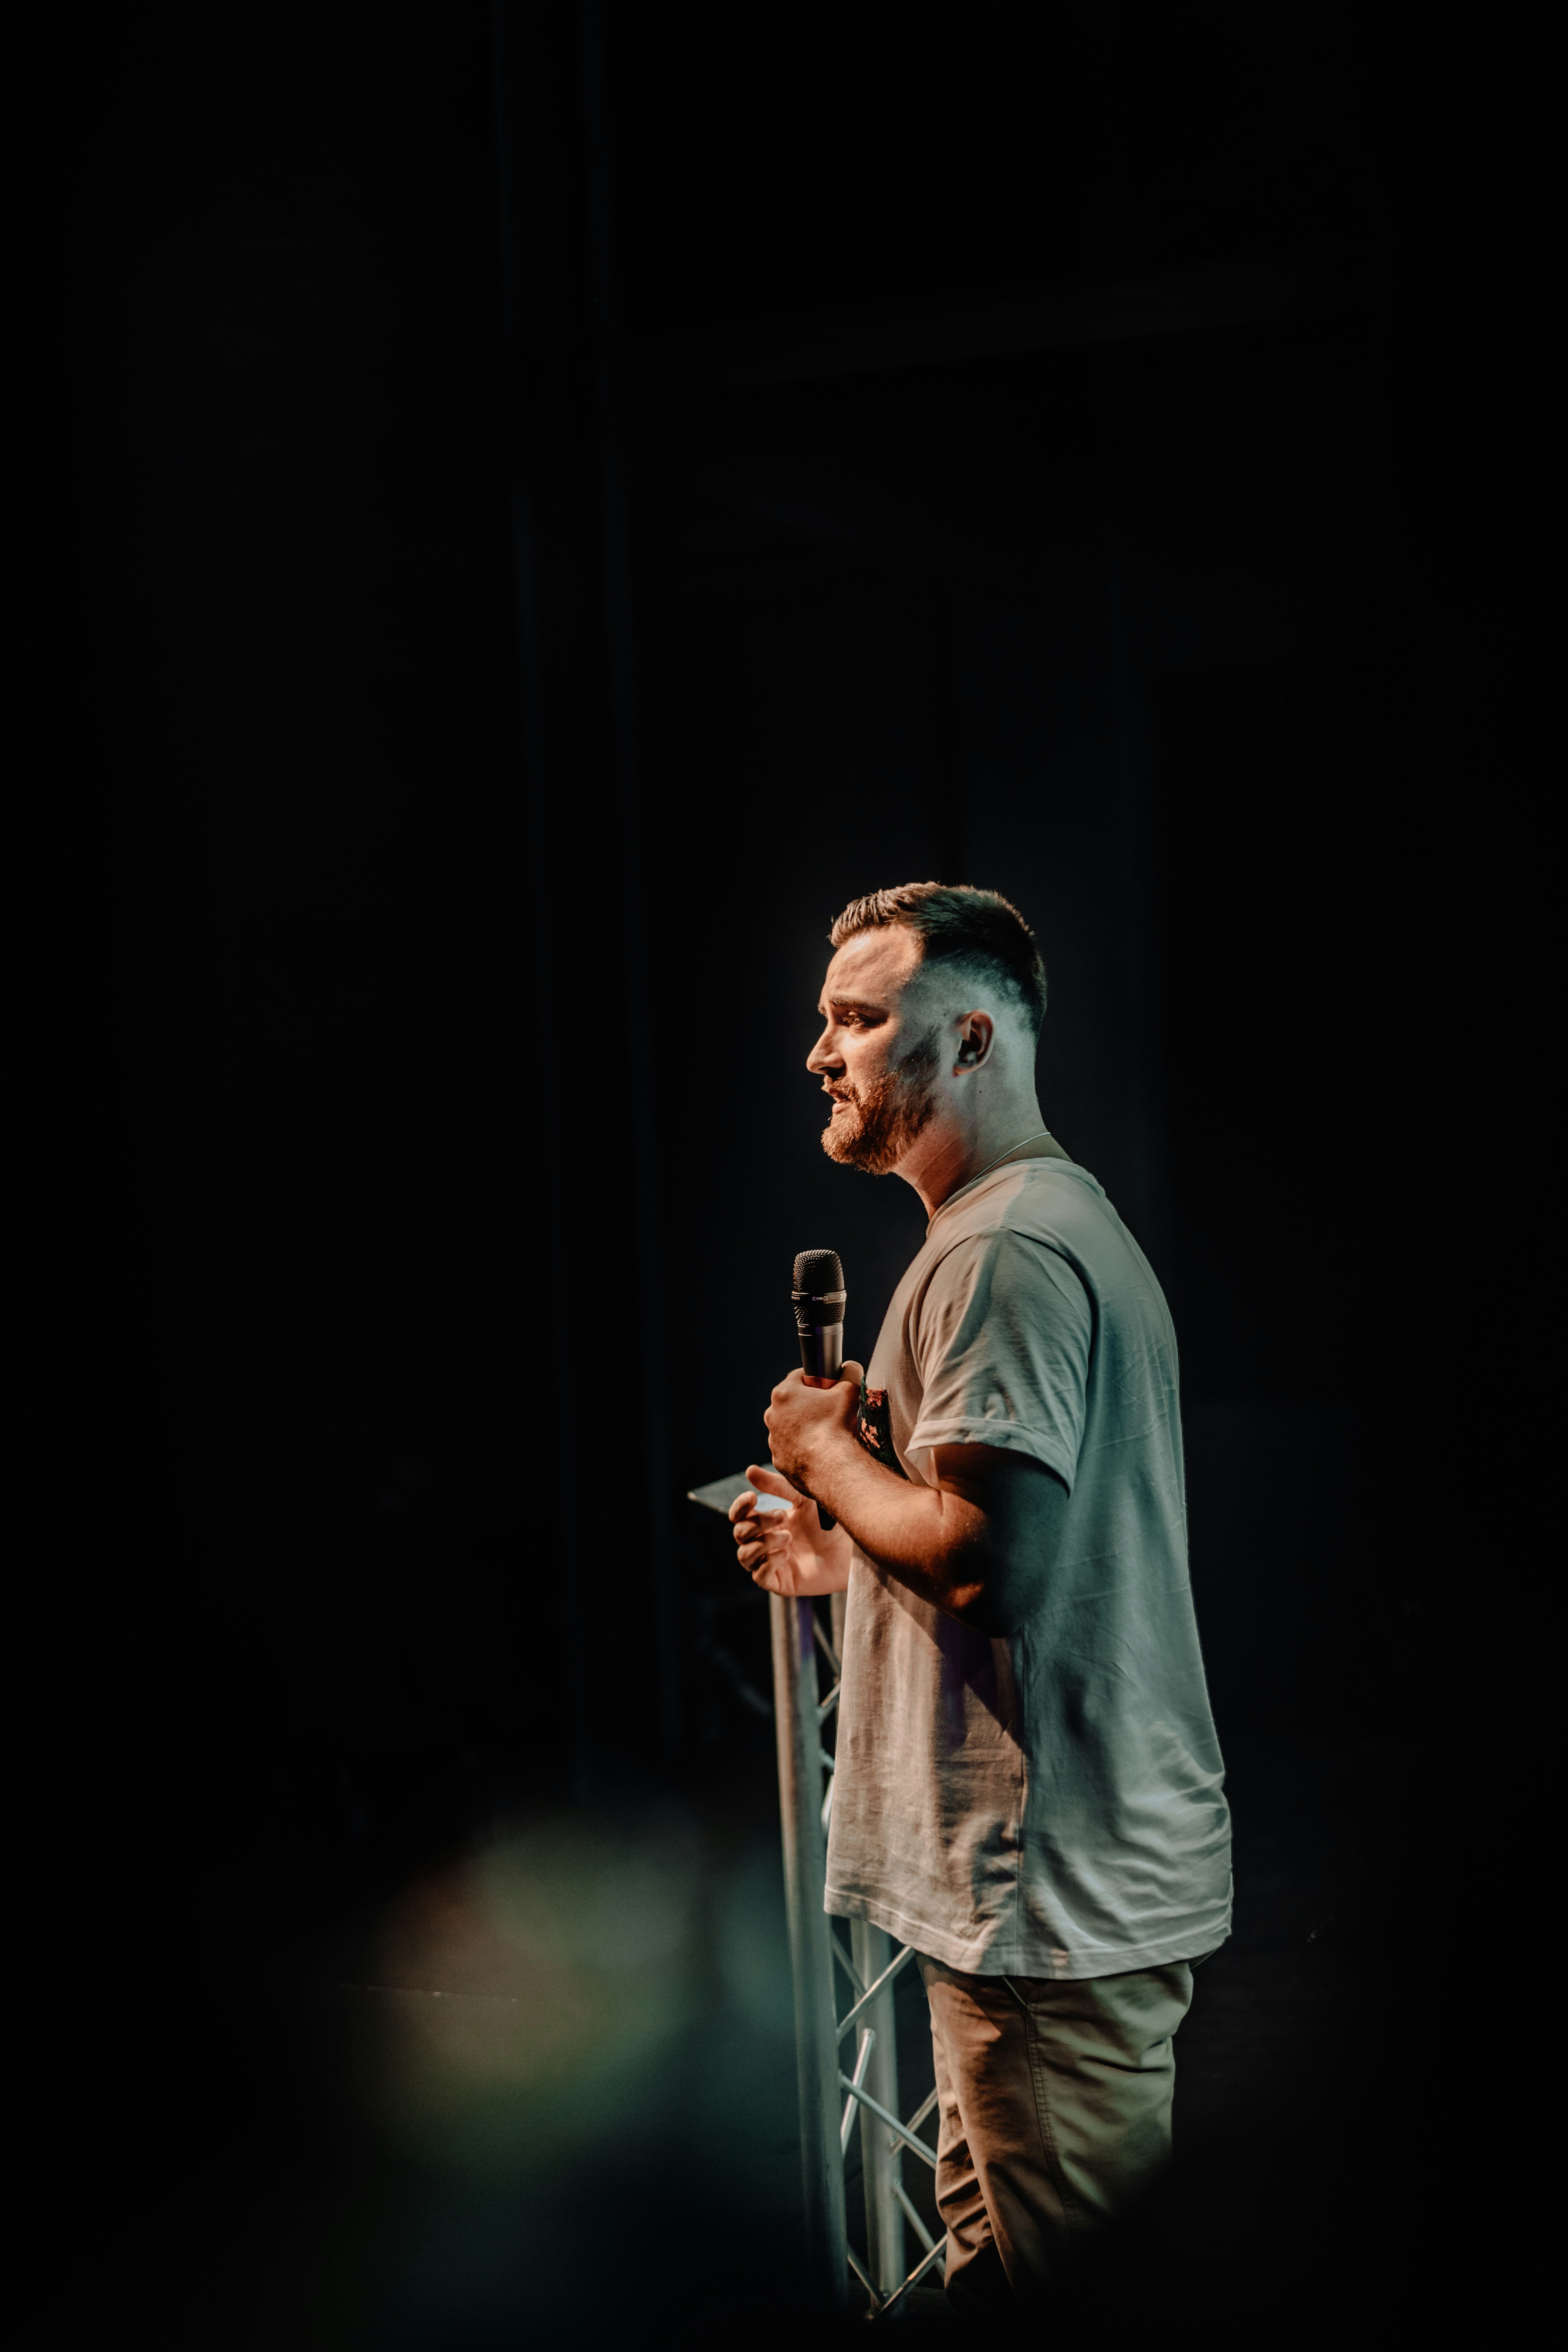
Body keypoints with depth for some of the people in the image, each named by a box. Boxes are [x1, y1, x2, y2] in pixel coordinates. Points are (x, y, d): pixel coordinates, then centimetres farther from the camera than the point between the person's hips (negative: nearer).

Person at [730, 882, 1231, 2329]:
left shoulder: (1002, 1248, -17)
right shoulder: (1069, 1218, 18)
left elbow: (981, 1552, -26)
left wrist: (827, 1452, -9)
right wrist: (843, 1557, 15)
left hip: (1055, 1886, -11)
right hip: (1101, 1867, 11)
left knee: (1044, 2294, -2)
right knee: (1009, 2273, 19)